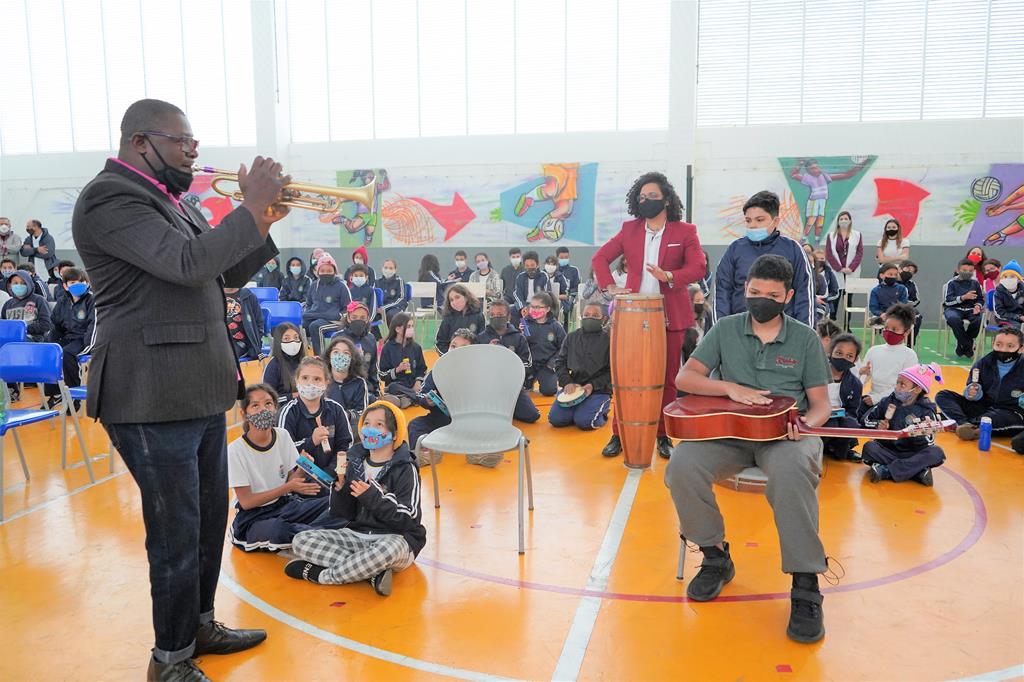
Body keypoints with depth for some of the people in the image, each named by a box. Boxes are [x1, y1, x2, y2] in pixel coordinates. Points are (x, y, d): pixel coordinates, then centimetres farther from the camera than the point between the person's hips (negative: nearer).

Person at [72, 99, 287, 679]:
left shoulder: (173, 201, 17)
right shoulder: (110, 198, -13)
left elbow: (230, 272, 18)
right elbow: (187, 263, -27)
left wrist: (265, 221, 4)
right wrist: (250, 209, -19)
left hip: (201, 390, 9)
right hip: (153, 398, -9)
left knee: (210, 520, 18)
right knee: (176, 534, 1)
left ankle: (201, 626, 36)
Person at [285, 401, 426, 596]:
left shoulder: (405, 469, -8)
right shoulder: (355, 462, 6)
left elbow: (408, 520, -15)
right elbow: (342, 514, 6)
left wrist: (372, 497, -21)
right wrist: (340, 487, -12)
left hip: (395, 538, -5)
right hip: (357, 535, 6)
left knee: (391, 548, -40)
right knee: (300, 541, -12)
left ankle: (320, 574, -17)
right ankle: (374, 572, -21)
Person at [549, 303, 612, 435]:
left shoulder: (608, 339, -2)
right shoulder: (571, 337, 11)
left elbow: (612, 371, -4)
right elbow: (560, 363, 9)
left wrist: (593, 385, -17)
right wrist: (567, 382, -9)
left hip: (599, 390, -4)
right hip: (573, 387, 4)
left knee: (584, 422, -25)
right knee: (555, 419, -15)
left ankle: (601, 411, 8)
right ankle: (578, 409, 13)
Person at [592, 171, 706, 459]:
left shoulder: (685, 231, 2)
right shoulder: (629, 229, 8)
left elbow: (698, 267, -8)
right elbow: (600, 257, 8)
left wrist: (669, 276, -26)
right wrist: (610, 287, -7)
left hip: (670, 316, -1)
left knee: (667, 378, 6)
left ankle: (663, 435, 19)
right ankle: (619, 435, 14)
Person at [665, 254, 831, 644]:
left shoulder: (805, 338, 8)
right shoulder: (725, 330, 9)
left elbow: (821, 402, 6)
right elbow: (684, 379, 2)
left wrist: (806, 424, -18)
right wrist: (732, 387, -14)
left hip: (785, 432, -1)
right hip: (730, 429, 2)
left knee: (794, 470, -39)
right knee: (682, 465, -29)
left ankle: (805, 585, -27)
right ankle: (716, 557, -6)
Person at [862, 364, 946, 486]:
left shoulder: (926, 411, -4)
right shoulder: (887, 402, 3)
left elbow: (929, 443, -11)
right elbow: (866, 419, 9)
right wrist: (877, 425, -11)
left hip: (912, 456, -1)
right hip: (887, 451, 1)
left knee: (936, 453, -28)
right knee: (869, 447, -28)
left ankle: (886, 471, -31)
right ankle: (917, 472, -32)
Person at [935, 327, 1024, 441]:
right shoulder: (983, 364, 4)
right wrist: (972, 394, -16)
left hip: (1013, 412, -5)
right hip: (983, 408, 5)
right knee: (943, 396, -10)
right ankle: (965, 423, -32)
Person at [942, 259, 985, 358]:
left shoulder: (975, 283, 13)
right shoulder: (952, 283, 3)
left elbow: (980, 299, 16)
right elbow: (947, 301, -7)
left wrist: (978, 306, -7)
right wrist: (963, 297, -19)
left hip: (970, 309, 3)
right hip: (954, 309, -3)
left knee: (979, 320, -30)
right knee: (954, 319, -38)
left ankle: (962, 345, -7)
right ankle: (968, 346, -20)